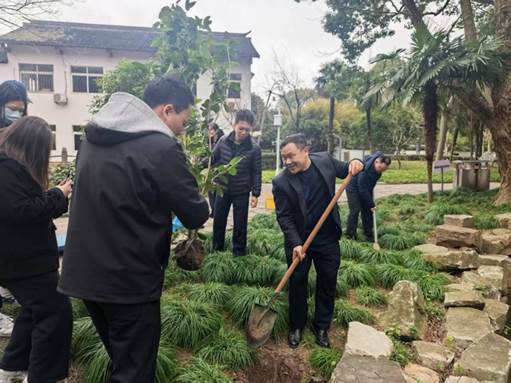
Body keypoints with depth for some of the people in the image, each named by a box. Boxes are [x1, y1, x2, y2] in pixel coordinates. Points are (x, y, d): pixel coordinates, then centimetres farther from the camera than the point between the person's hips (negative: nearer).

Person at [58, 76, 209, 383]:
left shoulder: (94, 136, 6)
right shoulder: (161, 147, -19)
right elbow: (196, 216, -13)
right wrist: (201, 205, 10)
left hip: (85, 271, 8)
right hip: (129, 280, -8)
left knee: (120, 357, 26)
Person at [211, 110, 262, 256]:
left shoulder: (254, 148, -12)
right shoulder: (223, 141, -7)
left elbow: (256, 172, -7)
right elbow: (213, 159, 5)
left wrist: (255, 193, -8)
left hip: (242, 192, -2)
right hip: (222, 189, 3)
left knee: (240, 225, 7)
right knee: (218, 221, 14)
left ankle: (238, 253, 25)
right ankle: (216, 251, 33)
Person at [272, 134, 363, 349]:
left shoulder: (325, 160, -8)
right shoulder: (281, 182, -16)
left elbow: (343, 170, 12)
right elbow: (284, 217, -14)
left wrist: (354, 164, -10)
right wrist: (295, 244, -23)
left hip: (328, 239, 3)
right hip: (299, 242, -2)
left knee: (328, 284, 12)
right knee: (297, 284, 9)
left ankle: (321, 327, 31)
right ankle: (296, 327, 31)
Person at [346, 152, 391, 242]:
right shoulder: (365, 169, -37)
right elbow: (363, 190, -31)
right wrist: (371, 204, -25)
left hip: (366, 188, 7)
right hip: (354, 188, -7)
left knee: (368, 211, 5)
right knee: (355, 211, -12)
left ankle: (369, 235, 12)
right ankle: (350, 236, -5)